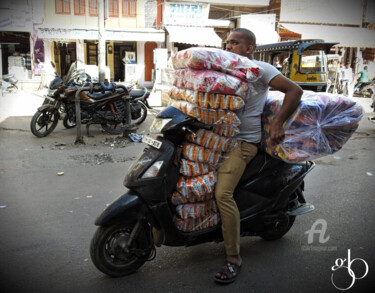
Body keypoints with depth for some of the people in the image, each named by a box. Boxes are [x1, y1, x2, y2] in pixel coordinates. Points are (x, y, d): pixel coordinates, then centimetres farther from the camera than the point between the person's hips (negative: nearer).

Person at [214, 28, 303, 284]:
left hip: (243, 141, -9)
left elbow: (294, 90, -11)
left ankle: (233, 258, -11)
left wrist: (277, 124, -18)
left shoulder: (259, 68, -3)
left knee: (223, 194, -24)